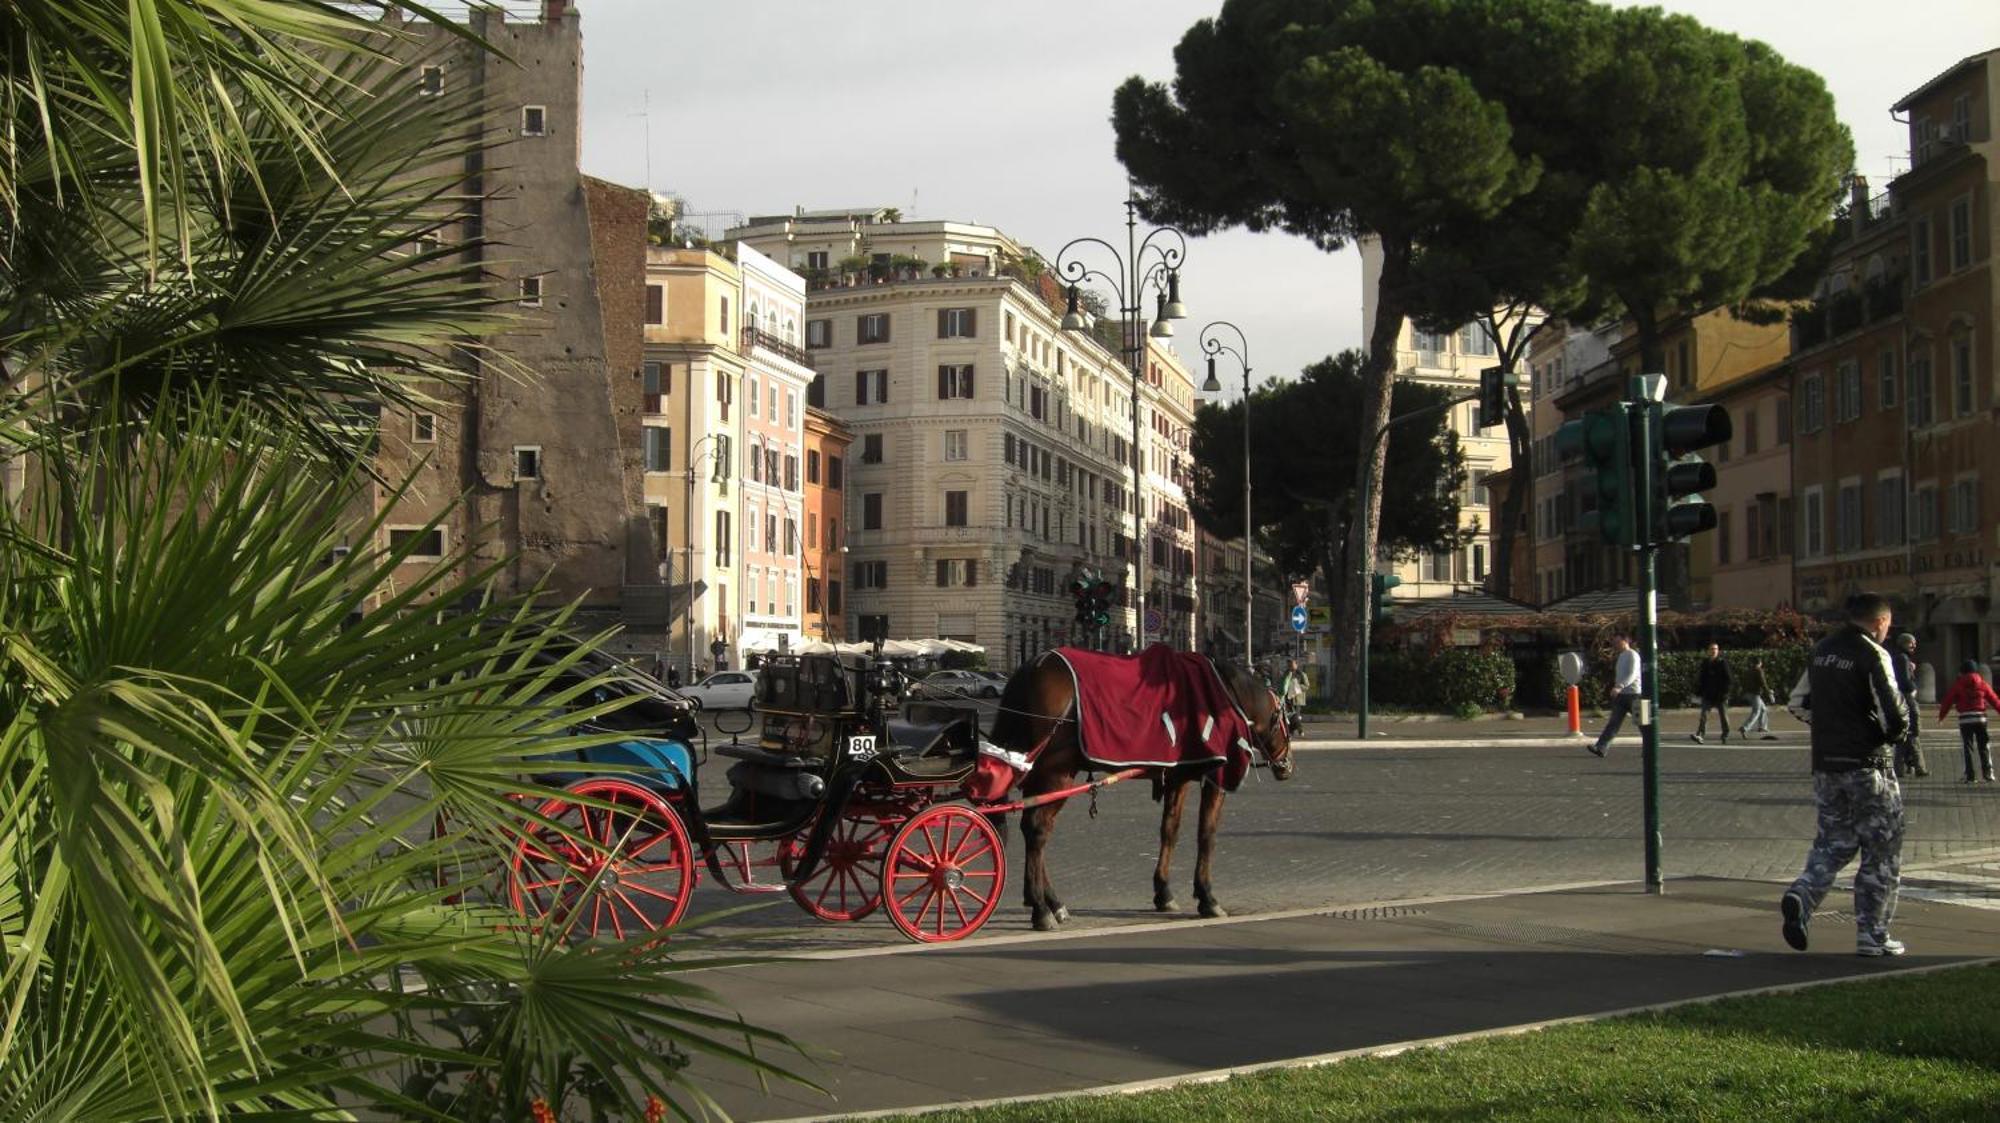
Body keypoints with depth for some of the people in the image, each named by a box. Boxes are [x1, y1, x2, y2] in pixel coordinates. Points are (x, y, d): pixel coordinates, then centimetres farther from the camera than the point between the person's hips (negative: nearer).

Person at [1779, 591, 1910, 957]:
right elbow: (1896, 715, -19)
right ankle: (1872, 936, 7)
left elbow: (1799, 704, 16)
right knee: (1881, 851, 5)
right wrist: (1891, 735, 1)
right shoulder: (1873, 654, -12)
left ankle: (1801, 895, -9)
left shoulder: (1821, 651, 9)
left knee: (1833, 841, 17)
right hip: (1866, 765, -6)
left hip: (1825, 765, 6)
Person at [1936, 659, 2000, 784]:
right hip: (1980, 717, 1)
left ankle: (1970, 775, -2)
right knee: (1984, 746, 10)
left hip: (1964, 719, -1)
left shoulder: (1957, 684, 3)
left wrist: (1941, 715, 13)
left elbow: (1948, 700, 3)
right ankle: (1988, 772, 2)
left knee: (1967, 747, 2)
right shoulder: (1982, 683, 7)